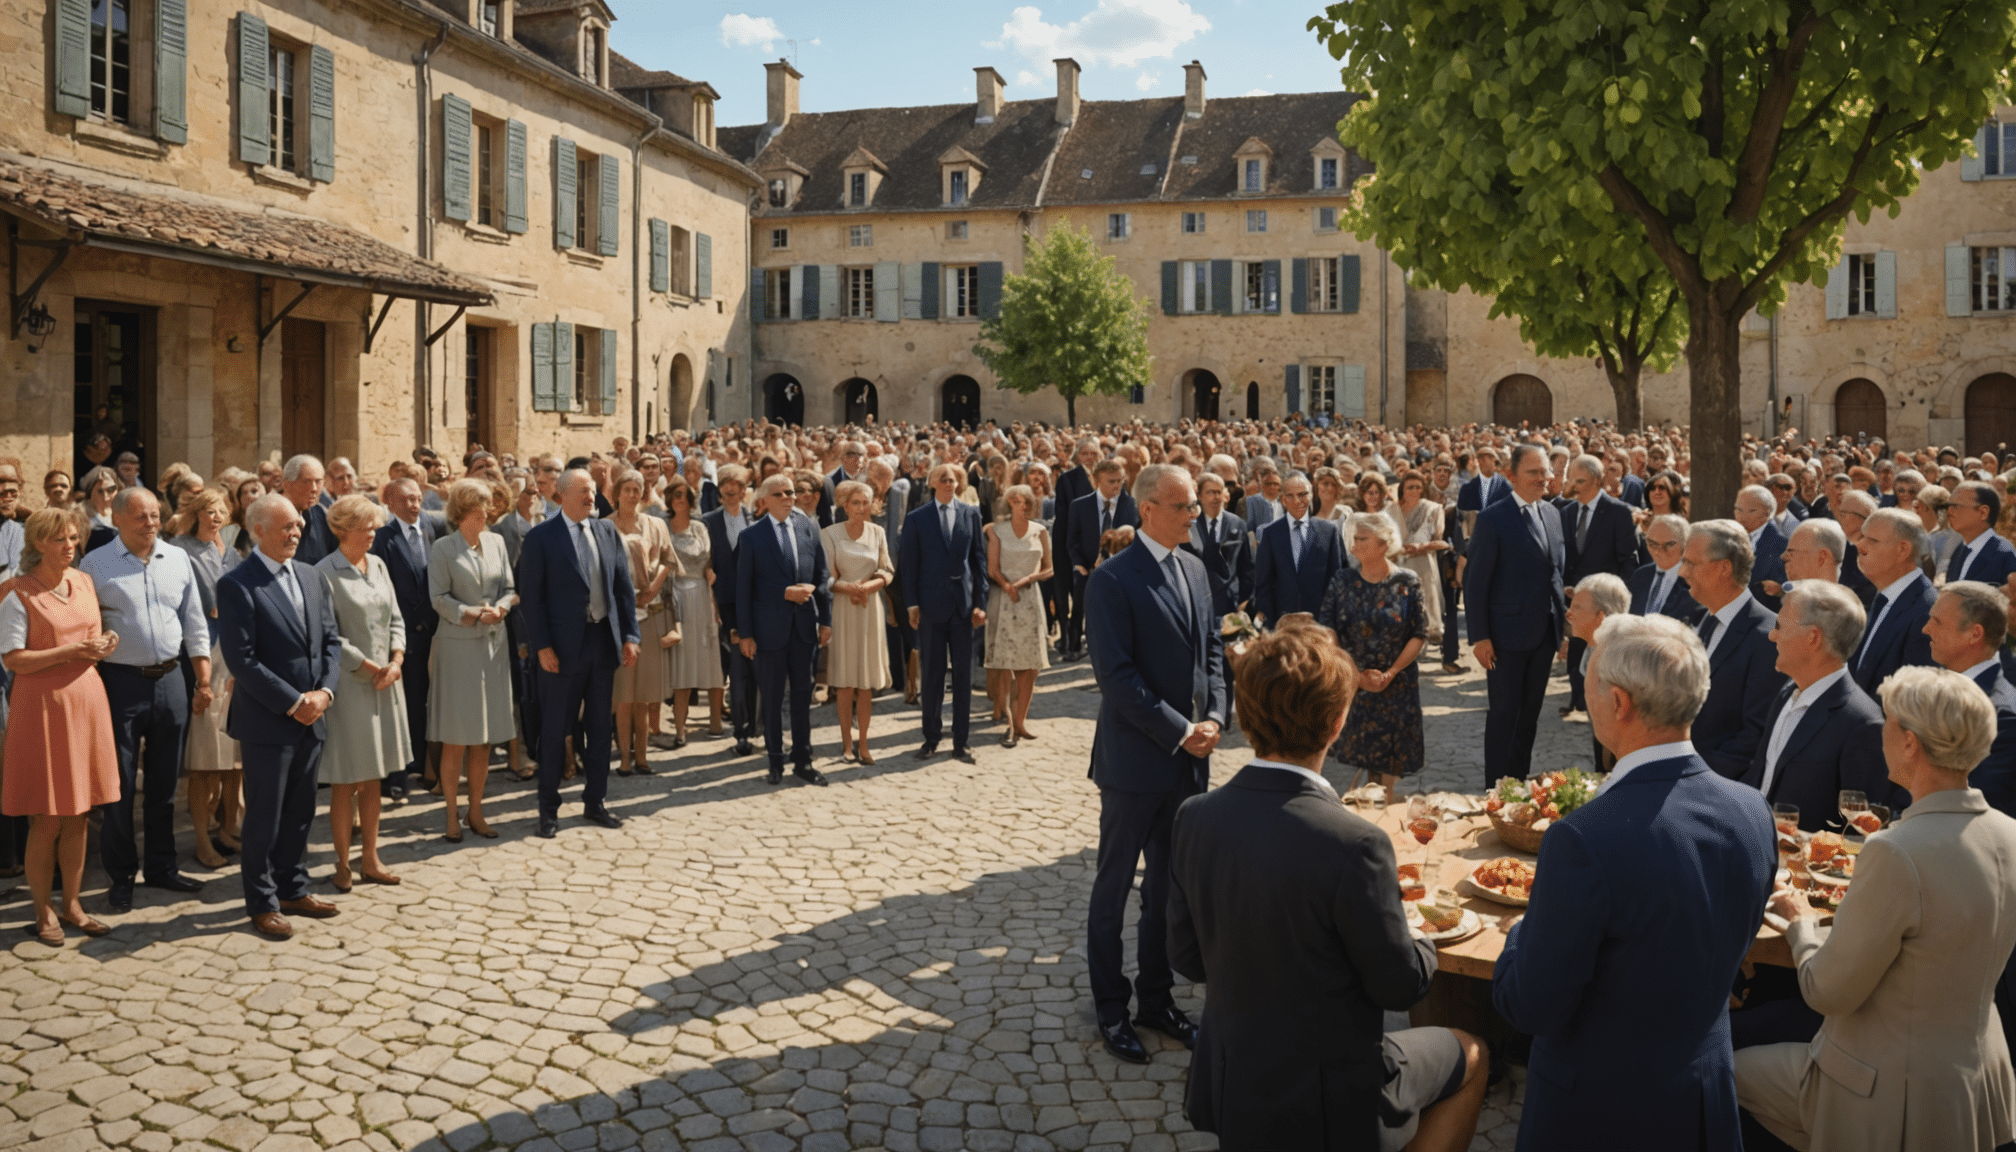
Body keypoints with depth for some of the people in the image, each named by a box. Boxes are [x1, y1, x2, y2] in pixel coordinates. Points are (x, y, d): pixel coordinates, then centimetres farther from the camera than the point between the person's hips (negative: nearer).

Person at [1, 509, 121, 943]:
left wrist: (103, 645, -1)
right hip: (42, 705, -5)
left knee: (79, 815, 10)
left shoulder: (85, 583, 10)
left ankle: (72, 904, 21)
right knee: (47, 819, 0)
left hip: (86, 700, 5)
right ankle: (44, 912, 13)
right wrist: (71, 650, -19)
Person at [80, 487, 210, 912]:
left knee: (164, 782, 13)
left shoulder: (178, 559, 7)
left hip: (171, 679, 4)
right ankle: (120, 876, 15)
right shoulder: (95, 565, -4)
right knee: (120, 785, 3)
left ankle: (161, 866, 25)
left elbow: (195, 622, 11)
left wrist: (203, 679, 6)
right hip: (122, 682, -4)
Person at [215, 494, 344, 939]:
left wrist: (324, 692, -5)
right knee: (264, 816, 4)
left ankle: (293, 889, 28)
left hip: (311, 718, 6)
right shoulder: (237, 585, -11)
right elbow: (242, 659, -16)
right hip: (266, 721, -6)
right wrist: (292, 702, -16)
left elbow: (331, 642, 11)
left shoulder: (311, 578, 11)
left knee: (300, 811, 15)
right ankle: (262, 903, 15)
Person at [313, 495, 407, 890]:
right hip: (348, 684, -6)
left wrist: (396, 660, -4)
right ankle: (343, 864, 14)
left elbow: (395, 619, 11)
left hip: (384, 683, 6)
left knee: (372, 779, 13)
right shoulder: (325, 573, -11)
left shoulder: (377, 565, 9)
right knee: (345, 783, 1)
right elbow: (328, 636, -14)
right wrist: (368, 667, -13)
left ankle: (370, 859, 22)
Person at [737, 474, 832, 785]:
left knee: (802, 694, 9)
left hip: (804, 623, 3)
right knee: (772, 696, 6)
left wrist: (825, 619, 3)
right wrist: (745, 634, -6)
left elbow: (822, 574, 7)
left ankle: (803, 761, 17)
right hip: (770, 625, -3)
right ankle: (776, 762, 17)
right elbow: (743, 587, -3)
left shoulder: (808, 527, 5)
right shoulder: (752, 535, -3)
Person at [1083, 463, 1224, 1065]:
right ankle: (1110, 1008, 20)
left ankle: (1156, 998, 29)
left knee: (1170, 883, 16)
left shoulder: (1194, 569, 9)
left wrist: (1214, 717, -2)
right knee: (1114, 886, 8)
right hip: (1136, 760, -7)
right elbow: (1117, 676, -18)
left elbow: (1211, 650, 14)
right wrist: (1179, 731, -16)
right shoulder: (1113, 580, -14)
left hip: (1188, 761, 7)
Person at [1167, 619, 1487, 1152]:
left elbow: (1186, 958, -2)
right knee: (1470, 1055, 23)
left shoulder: (1193, 818, -12)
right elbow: (1400, 986, -17)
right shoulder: (1352, 843, -30)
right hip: (1325, 1106, -6)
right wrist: (1418, 942, 5)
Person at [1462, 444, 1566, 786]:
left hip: (1545, 632, 6)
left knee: (1530, 713, 15)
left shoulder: (1552, 514, 8)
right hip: (1508, 633, -6)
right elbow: (1474, 581, -13)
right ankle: (1496, 788, 12)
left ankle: (1521, 781, 26)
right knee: (1503, 713, 2)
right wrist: (1479, 636, -16)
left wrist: (1562, 611, 8)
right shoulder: (1493, 518, -12)